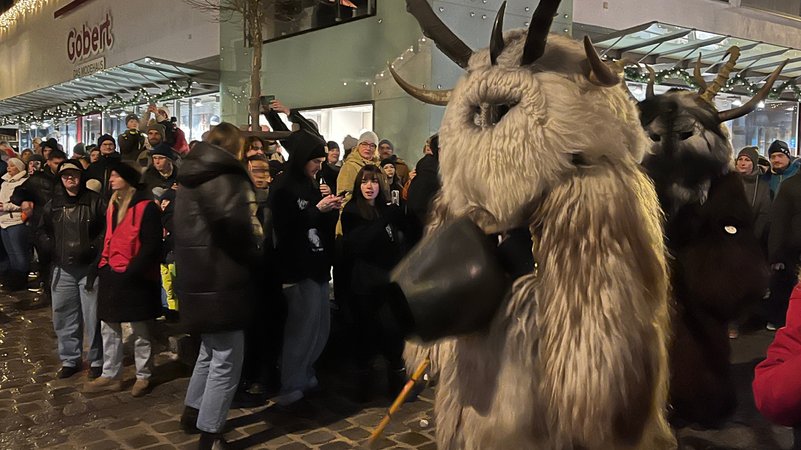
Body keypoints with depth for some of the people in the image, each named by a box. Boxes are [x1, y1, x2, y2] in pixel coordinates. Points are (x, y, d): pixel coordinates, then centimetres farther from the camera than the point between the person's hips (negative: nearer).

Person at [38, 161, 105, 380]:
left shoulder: (94, 201, -2)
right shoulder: (53, 204, 10)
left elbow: (106, 231, -6)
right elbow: (43, 231, 18)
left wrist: (92, 249, -17)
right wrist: (50, 245, -1)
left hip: (89, 268, -4)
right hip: (63, 270, 5)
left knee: (93, 317, 0)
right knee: (63, 316, 12)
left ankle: (96, 360, 15)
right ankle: (69, 359, 28)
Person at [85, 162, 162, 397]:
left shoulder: (146, 207, -13)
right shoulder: (112, 205, 13)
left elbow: (151, 246, -16)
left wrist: (131, 272, -18)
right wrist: (103, 265, 9)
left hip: (136, 278, -8)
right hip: (111, 274, 8)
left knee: (140, 330, 4)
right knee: (109, 327, 12)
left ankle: (143, 377, 17)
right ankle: (110, 376, 23)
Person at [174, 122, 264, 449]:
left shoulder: (194, 175, 15)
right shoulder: (222, 175, -14)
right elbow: (234, 225, -26)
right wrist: (254, 258, -8)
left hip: (201, 277, 10)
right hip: (220, 280, -10)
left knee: (211, 351, 25)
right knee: (226, 359, -2)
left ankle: (193, 412, 36)